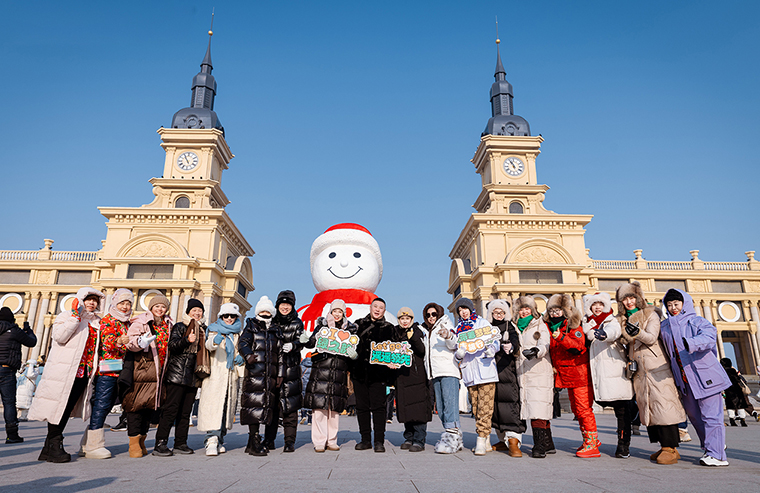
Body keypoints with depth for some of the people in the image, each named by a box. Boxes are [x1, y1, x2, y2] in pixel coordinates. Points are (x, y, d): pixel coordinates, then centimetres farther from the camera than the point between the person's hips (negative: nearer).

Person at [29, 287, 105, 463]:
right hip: (64, 372, -6)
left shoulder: (97, 322, 19)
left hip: (83, 374, 6)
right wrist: (75, 316, -16)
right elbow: (59, 337, -15)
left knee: (66, 409, 7)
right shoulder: (66, 316, 2)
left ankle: (49, 448, 14)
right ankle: (55, 445, 3)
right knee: (59, 407, -6)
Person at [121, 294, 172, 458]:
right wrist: (140, 342, -33)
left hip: (158, 371, 6)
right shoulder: (140, 322, -2)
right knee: (136, 403, -4)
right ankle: (134, 442, 4)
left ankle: (141, 440, 21)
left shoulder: (167, 325, 16)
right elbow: (130, 342, -14)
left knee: (151, 405, 9)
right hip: (140, 369, -6)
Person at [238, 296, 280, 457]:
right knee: (254, 403, -11)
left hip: (270, 375, 5)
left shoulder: (274, 331, 21)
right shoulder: (251, 327, 8)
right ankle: (255, 443, -7)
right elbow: (242, 342, -8)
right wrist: (248, 355, -29)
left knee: (267, 404, 5)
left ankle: (252, 442, 15)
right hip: (254, 372, -5)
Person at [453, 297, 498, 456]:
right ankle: (485, 440, 14)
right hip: (469, 372, 4)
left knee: (485, 407, -10)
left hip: (485, 369, -4)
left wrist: (491, 349, -20)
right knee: (475, 408, 4)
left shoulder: (482, 323, 8)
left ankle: (481, 440, -8)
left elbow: (495, 341, 2)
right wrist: (458, 354, -6)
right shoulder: (458, 328, 19)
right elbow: (456, 352, 18)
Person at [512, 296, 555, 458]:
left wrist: (536, 351, -33)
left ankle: (540, 446, -9)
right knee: (531, 409, 5)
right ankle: (548, 445, 16)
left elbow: (544, 345, -13)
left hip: (539, 373, -5)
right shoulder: (516, 328, 19)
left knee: (539, 410, -12)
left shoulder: (540, 326, 3)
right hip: (523, 375, 5)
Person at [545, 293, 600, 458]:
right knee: (576, 409, 15)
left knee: (583, 409, -7)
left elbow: (578, 345, -25)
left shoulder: (573, 326, -8)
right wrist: (553, 365, 4)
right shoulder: (550, 327, 9)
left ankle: (592, 445, 1)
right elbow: (552, 351, 19)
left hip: (579, 373, -7)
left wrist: (561, 338, -37)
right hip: (566, 375, 7)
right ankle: (590, 439, 29)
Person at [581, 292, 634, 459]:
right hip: (599, 371, 4)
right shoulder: (588, 324, 15)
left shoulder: (612, 321, -1)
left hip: (614, 370, -4)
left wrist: (605, 334, -46)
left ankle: (624, 446, 5)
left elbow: (614, 331, -23)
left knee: (622, 409, -2)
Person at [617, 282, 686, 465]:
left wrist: (638, 332, -34)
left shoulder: (651, 315, -1)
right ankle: (664, 446, 11)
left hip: (656, 367, -6)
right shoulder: (623, 320, 14)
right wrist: (629, 360, 6)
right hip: (638, 370, 6)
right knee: (647, 407, 4)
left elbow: (651, 338, -16)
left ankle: (670, 448, -7)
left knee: (662, 403, -10)